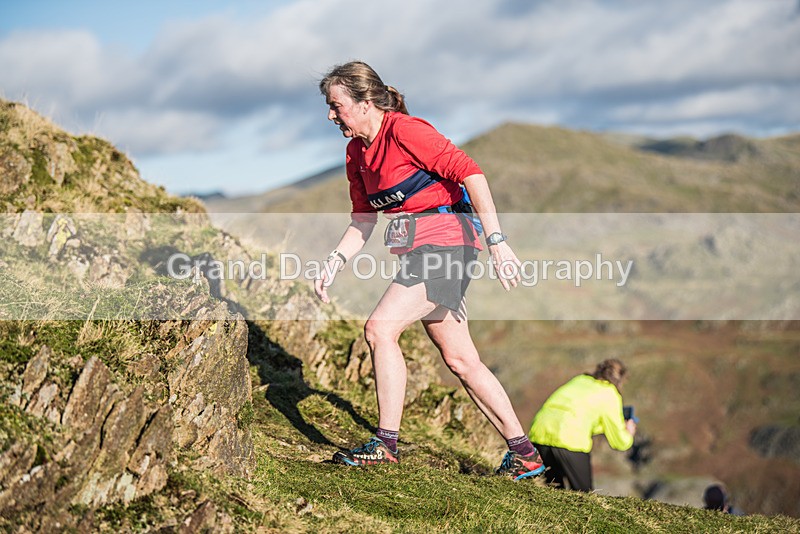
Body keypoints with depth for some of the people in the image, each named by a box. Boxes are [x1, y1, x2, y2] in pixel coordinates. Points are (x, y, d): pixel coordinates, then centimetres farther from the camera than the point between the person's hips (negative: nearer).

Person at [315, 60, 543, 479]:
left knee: (380, 329, -17)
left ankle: (386, 444, -8)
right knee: (460, 360, 9)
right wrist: (334, 262, 4)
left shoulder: (404, 130, -14)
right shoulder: (356, 152, 12)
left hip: (444, 238, -9)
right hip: (420, 251, 9)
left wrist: (496, 241, -24)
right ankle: (524, 455, 15)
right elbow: (363, 218, 18)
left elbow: (470, 173, -19)